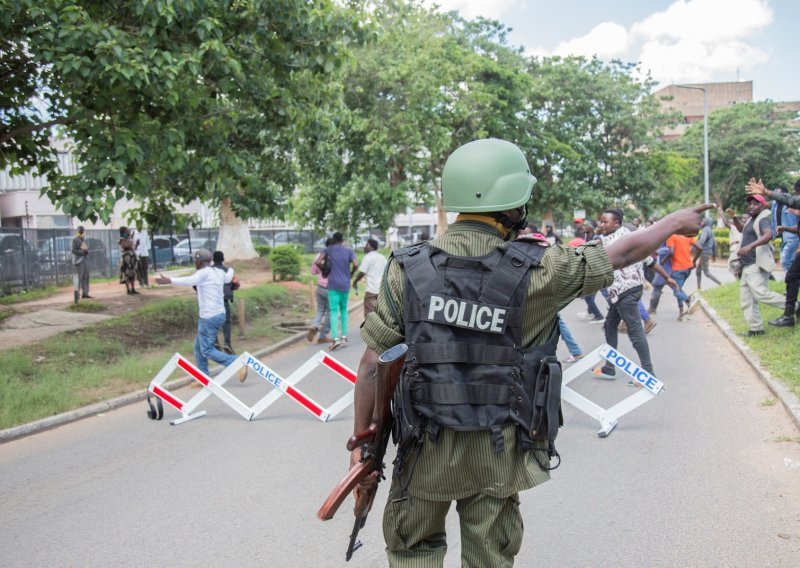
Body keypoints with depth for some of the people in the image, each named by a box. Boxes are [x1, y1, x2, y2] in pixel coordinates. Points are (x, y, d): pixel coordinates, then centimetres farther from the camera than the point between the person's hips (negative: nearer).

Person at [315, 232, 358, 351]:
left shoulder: (328, 249, 2)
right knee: (343, 309, 17)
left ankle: (336, 338, -19)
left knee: (334, 311, -5)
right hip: (345, 285, 2)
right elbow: (356, 264, -10)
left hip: (333, 284, -2)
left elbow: (318, 262, -8)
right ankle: (344, 336, 13)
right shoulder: (349, 251, 4)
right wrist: (351, 274, 9)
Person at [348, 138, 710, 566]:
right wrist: (676, 222, 22)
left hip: (427, 447, 1)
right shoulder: (535, 269, -13)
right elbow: (624, 252, 2)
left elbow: (374, 363, -8)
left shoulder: (408, 268, -10)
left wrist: (361, 445, 2)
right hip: (498, 451, -1)